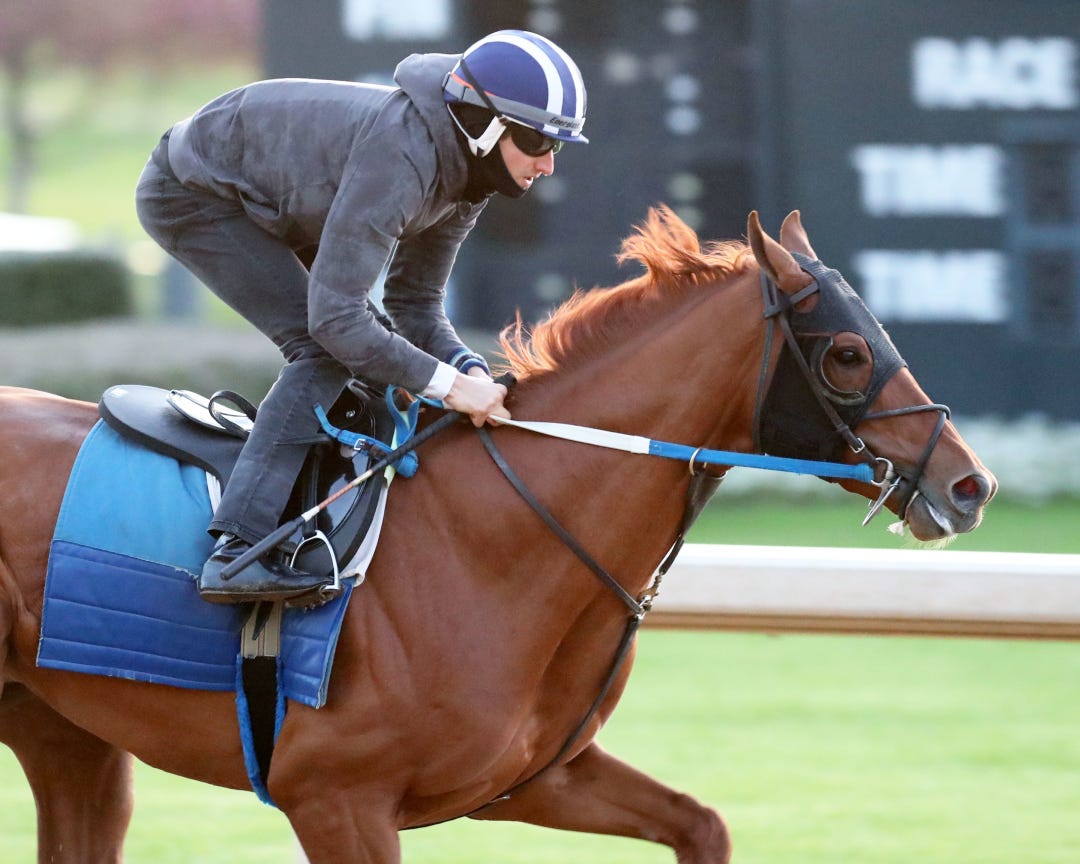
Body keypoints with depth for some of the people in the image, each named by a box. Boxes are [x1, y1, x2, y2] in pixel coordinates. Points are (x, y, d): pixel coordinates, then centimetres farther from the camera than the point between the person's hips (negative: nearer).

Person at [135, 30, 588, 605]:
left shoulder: (465, 174, -7)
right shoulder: (398, 155, -36)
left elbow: (415, 304, 2)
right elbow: (335, 319, -37)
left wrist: (466, 365, -17)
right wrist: (448, 384, -33)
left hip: (258, 205, 10)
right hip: (190, 197, -10)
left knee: (379, 350, 8)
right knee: (326, 350, -21)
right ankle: (235, 553, -28)